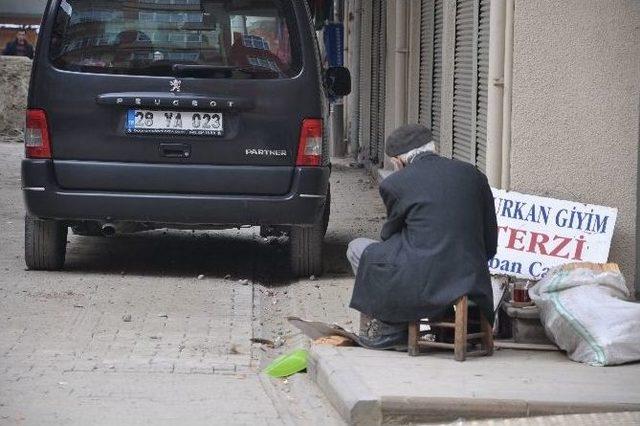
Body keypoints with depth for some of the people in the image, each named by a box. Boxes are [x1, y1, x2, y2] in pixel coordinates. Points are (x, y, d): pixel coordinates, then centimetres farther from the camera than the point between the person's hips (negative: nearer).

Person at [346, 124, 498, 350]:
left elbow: (389, 235, 14)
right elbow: (490, 245, 11)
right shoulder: (472, 175, 8)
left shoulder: (395, 184, -3)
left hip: (421, 287, -5)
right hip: (471, 286, 5)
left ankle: (391, 328, 15)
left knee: (357, 248, 18)